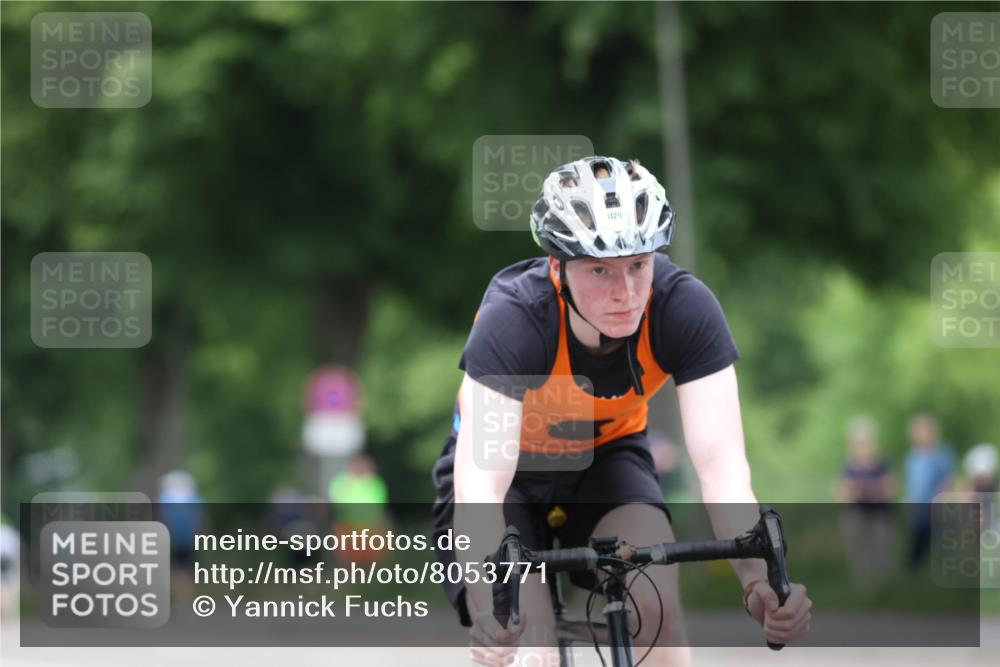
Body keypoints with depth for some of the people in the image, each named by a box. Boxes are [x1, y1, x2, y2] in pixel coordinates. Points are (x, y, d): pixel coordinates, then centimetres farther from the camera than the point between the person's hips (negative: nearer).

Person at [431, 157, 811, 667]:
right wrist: (489, 609, -62)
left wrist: (760, 580, -52)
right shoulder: (514, 316, -35)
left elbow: (721, 463, -34)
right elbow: (480, 486, -44)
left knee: (655, 604, -26)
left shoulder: (684, 307, -28)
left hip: (606, 456, 2)